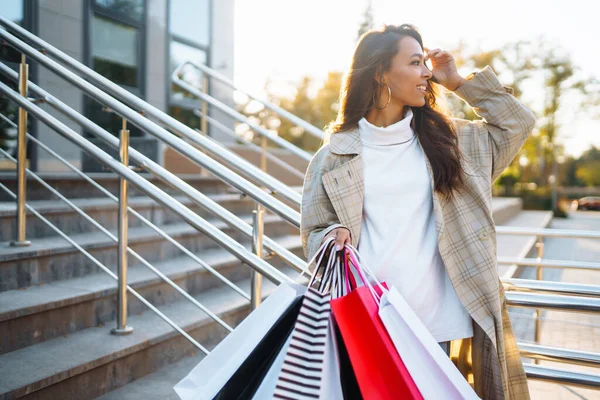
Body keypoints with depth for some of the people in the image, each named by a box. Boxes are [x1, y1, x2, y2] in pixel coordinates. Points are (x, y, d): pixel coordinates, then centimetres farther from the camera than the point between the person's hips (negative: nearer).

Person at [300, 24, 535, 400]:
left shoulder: (442, 136, 10)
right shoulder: (336, 153, 2)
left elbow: (518, 123, 15)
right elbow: (316, 231, 6)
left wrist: (459, 81, 10)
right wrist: (336, 237, -17)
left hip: (437, 316, 2)